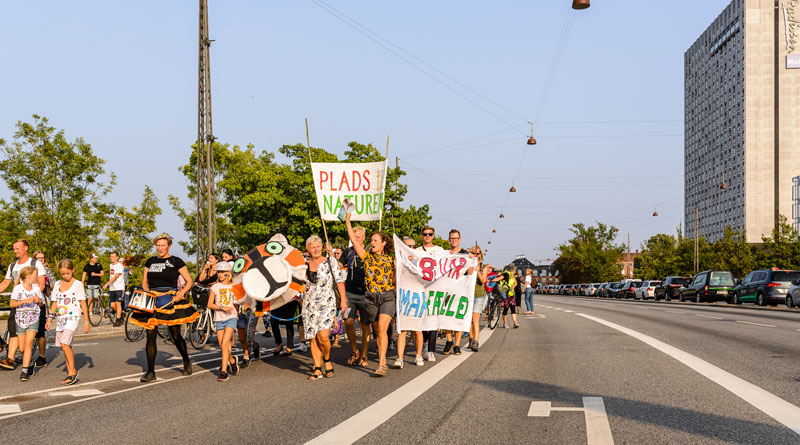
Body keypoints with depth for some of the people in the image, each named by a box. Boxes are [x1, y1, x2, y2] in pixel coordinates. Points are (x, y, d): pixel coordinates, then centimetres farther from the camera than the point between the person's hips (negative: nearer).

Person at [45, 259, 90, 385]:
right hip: (60, 318, 6)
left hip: (72, 317, -6)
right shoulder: (57, 284, 12)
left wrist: (86, 321, -2)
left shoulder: (78, 284, -2)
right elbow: (55, 303, 17)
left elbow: (83, 304, -1)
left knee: (64, 344, -20)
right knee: (65, 346, 6)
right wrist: (49, 319, 11)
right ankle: (71, 374, 11)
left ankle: (72, 371, -12)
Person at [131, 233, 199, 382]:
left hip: (170, 301, -3)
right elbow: (144, 283, 19)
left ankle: (186, 362, 28)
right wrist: (147, 291, -2)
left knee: (176, 336, 4)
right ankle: (150, 372, 2)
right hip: (152, 301, 3)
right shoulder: (150, 261, 13)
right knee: (150, 336, -3)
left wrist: (182, 292, -15)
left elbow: (189, 281, 2)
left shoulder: (176, 261, 1)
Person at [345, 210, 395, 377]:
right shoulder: (367, 257, 8)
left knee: (382, 329, -16)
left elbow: (396, 280, 14)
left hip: (387, 297, -3)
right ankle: (382, 359, 21)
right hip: (371, 298, 3)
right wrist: (347, 221, 1)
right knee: (377, 331, 8)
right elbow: (354, 240, 2)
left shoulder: (390, 260, 5)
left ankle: (381, 364, -19)